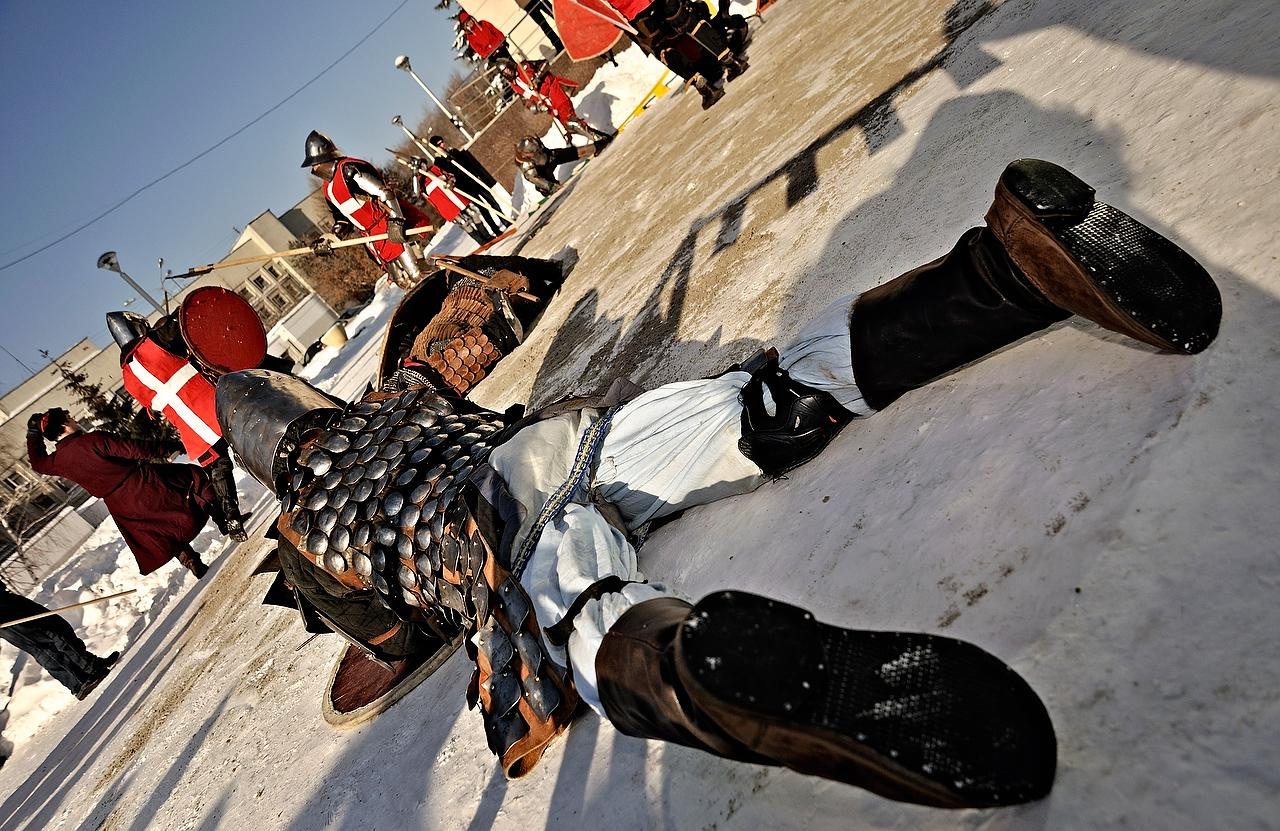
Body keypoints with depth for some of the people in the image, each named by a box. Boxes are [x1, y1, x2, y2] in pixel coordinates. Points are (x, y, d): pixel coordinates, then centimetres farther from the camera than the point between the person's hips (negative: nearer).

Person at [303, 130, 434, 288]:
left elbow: (385, 192, -19)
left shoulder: (347, 169, -12)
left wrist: (395, 223, -27)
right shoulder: (328, 189, 16)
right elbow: (343, 221, 24)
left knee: (420, 276, -14)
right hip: (374, 240, 8)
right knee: (403, 282, 5)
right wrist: (329, 241, 10)